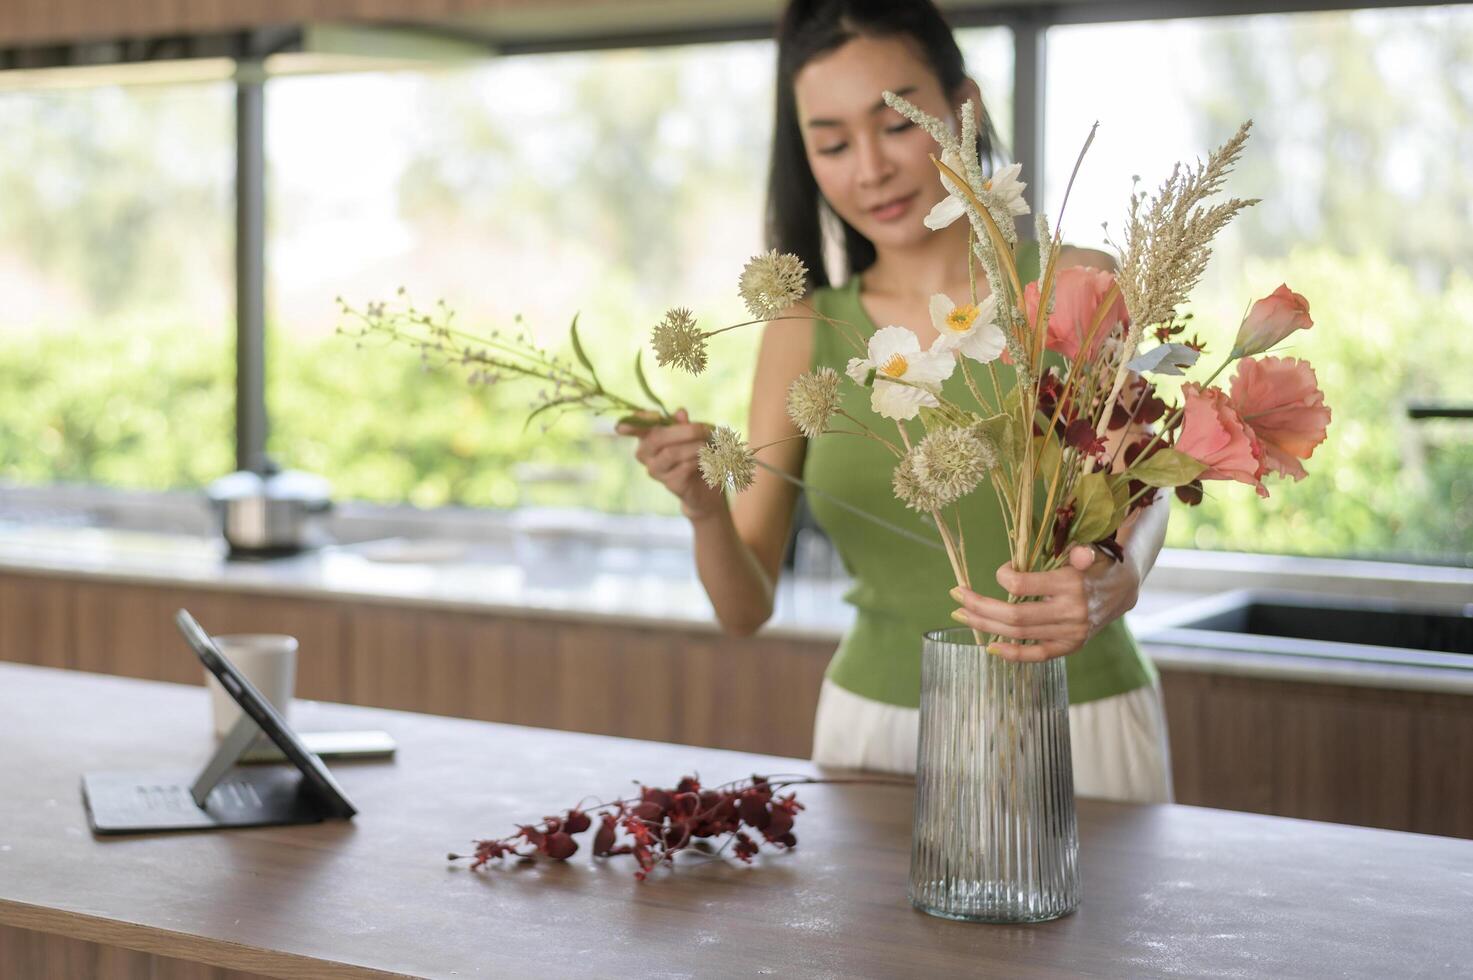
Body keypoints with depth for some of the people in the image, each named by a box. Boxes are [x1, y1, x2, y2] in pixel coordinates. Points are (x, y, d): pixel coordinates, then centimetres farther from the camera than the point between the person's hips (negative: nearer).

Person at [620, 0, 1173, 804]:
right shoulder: (803, 334, 1)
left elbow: (1140, 497, -19)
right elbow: (746, 610, -1)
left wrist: (1111, 584, -42)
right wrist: (706, 513, -23)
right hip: (874, 728, 2)